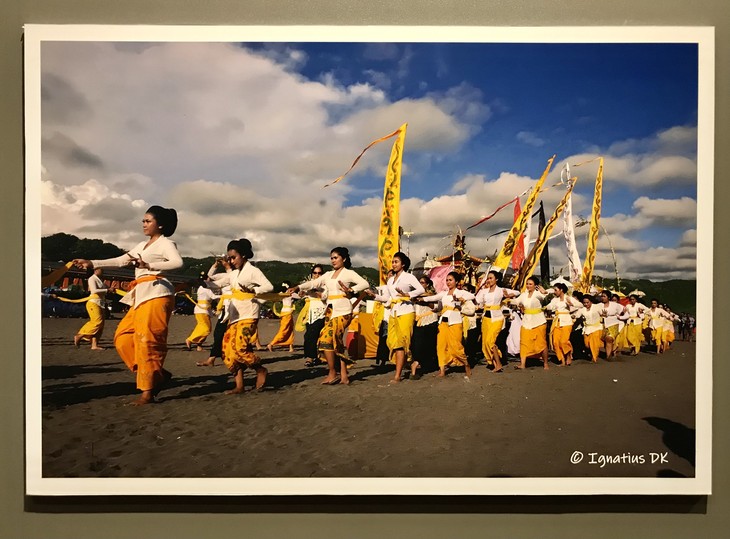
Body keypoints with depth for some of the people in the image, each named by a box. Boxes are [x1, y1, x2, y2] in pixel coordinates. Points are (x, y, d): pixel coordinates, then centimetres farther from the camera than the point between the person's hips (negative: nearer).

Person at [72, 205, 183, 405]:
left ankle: (148, 391, -10)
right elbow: (120, 261, 21)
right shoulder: (142, 245, 23)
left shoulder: (166, 243, -1)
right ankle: (157, 374, 7)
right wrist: (91, 263, 14)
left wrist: (148, 265, -28)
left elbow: (178, 262, -20)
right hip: (141, 296, 9)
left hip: (156, 294, -9)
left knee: (147, 339, -13)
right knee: (123, 337, 3)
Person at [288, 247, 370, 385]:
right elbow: (313, 283, 8)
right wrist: (297, 287, -6)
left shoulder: (349, 273, 0)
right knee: (336, 342, 5)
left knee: (326, 338, -16)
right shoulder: (328, 274, 17)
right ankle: (344, 375, 10)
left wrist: (351, 290, -26)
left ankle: (332, 373, -5)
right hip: (330, 310, 7)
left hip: (342, 310, -7)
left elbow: (365, 284, -12)